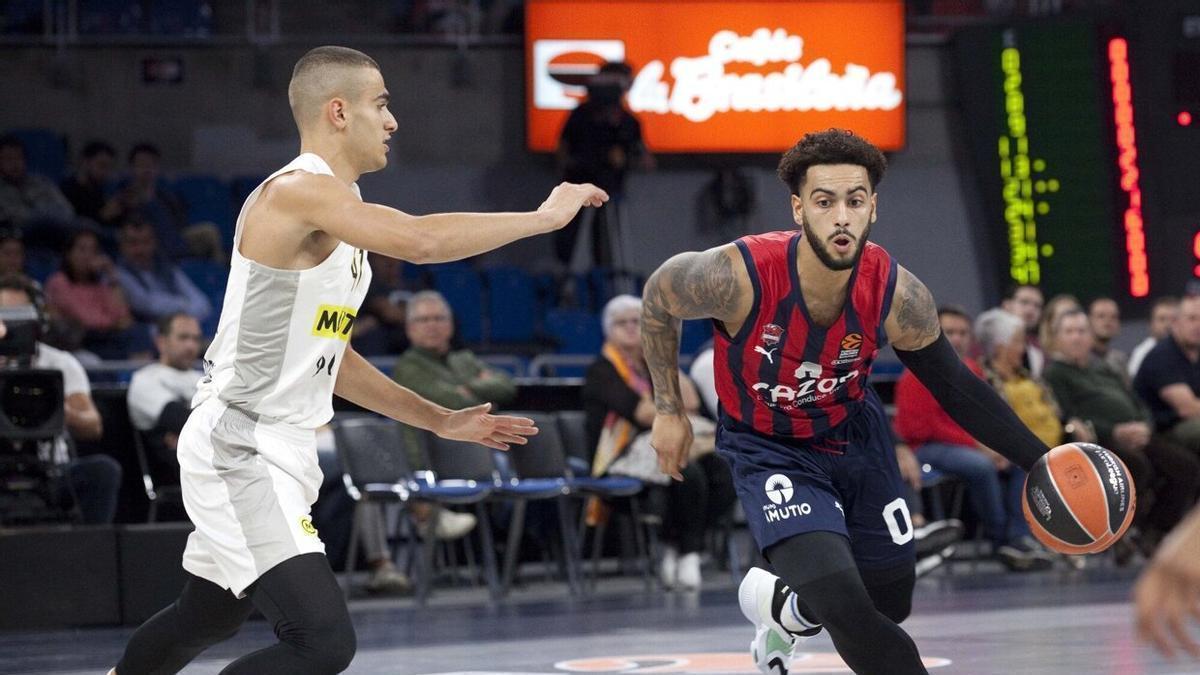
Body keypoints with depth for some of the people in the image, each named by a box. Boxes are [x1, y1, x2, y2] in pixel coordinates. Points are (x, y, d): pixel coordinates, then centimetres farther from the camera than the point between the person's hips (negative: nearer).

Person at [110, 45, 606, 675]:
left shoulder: (336, 212, 14)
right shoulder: (298, 191, -18)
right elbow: (420, 241, -32)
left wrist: (441, 421, 22)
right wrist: (542, 217, -20)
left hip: (280, 451, 11)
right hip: (238, 451, -11)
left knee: (209, 616, 27)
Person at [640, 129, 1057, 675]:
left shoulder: (898, 296, -23)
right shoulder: (738, 276, -32)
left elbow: (956, 388, -7)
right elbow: (659, 297, -9)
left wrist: (1040, 461, -12)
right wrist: (668, 411, -3)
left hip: (855, 434, 4)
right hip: (768, 447, -4)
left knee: (889, 604, 16)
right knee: (840, 599, -27)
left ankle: (780, 604, 45)